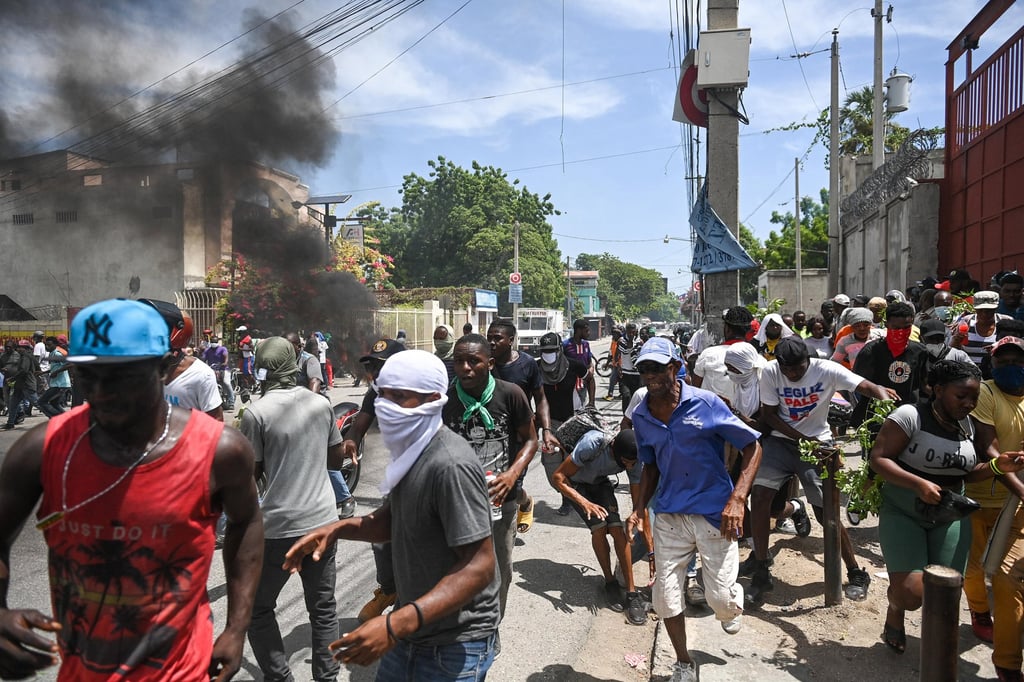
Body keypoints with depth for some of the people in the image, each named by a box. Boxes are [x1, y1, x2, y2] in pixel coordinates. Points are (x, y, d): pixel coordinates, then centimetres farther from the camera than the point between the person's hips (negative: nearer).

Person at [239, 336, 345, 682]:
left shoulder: (256, 413, -12)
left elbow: (249, 475, -6)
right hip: (322, 521, 4)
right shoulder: (321, 403, 1)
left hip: (279, 526, -4)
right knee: (323, 607, 16)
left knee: (257, 608, 16)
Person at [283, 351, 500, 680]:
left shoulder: (451, 465, -27)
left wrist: (396, 625, -35)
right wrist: (338, 528, -4)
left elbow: (479, 566, -28)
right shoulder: (410, 450, 2)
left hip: (454, 644, -8)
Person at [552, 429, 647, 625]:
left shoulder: (633, 462, -25)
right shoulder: (593, 444, -39)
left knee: (617, 529, -18)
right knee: (599, 527, -23)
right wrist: (585, 503, -45)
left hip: (600, 483, 3)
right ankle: (610, 582, -2)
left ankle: (632, 592, -9)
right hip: (574, 484, -3)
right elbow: (558, 477, -32)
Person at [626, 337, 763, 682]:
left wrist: (737, 500, -16)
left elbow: (752, 448, -7)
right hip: (670, 514, 4)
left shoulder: (705, 403, -13)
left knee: (721, 599, -1)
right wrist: (638, 509, 2)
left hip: (715, 512, -3)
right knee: (666, 596, 3)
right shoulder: (641, 417, 1)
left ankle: (733, 601, 39)